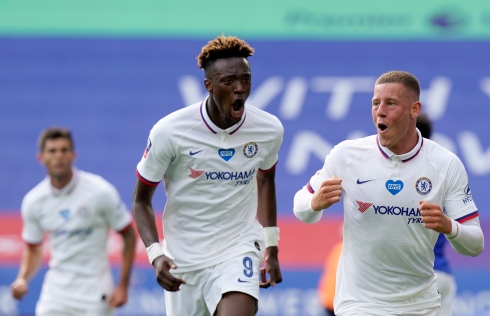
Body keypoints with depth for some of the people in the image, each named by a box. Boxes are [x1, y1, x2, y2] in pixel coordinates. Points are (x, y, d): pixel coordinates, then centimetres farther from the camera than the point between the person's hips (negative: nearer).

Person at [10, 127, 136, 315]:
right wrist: (22, 279, -7)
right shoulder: (33, 201, -1)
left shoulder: (100, 192, -12)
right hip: (55, 293, 3)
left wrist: (123, 286, -8)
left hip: (94, 293, -3)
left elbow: (129, 236, -3)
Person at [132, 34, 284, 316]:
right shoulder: (170, 132, -15)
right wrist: (156, 255, -17)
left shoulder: (270, 130, -6)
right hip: (183, 259, 0)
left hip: (239, 250, 0)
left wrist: (271, 247, 17)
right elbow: (141, 200, -3)